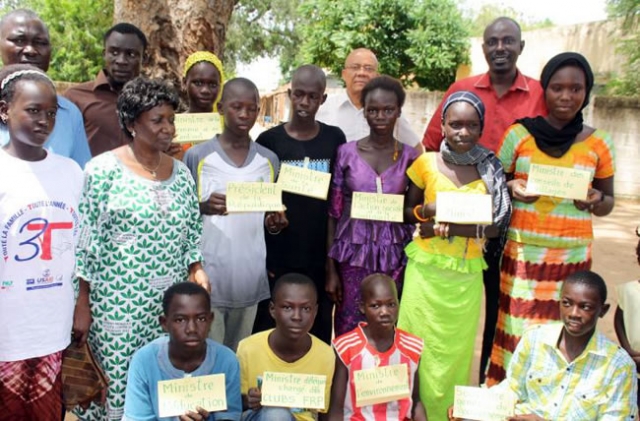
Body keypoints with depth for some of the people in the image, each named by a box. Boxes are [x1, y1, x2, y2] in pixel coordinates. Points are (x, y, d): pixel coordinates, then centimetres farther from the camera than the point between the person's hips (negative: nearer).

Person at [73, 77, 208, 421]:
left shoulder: (181, 172, 9)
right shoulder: (103, 170, -8)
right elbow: (83, 243, -7)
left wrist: (197, 271, -1)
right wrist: (81, 304, -7)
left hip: (173, 304, 5)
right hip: (118, 304, -5)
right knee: (119, 392, 2)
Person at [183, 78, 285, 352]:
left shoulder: (269, 160, 8)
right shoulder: (197, 156, -3)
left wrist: (275, 223, -7)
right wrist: (203, 207, -19)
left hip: (251, 277, 3)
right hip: (208, 277, -3)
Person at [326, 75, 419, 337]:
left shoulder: (410, 157, 2)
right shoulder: (346, 153, -1)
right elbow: (333, 213, 1)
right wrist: (330, 269, -1)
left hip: (395, 257, 1)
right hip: (353, 255, -1)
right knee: (348, 332, 4)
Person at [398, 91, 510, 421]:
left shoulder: (491, 169, -2)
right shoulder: (426, 162, -4)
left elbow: (496, 226, -4)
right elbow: (407, 212, 5)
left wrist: (452, 227, -17)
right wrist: (427, 211, -16)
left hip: (467, 273, 1)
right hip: (427, 269, -1)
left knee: (457, 348, 11)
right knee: (422, 346, 6)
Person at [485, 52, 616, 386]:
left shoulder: (598, 143, 3)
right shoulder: (519, 134, 0)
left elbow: (608, 202, 13)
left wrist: (597, 202, -10)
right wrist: (512, 188, -13)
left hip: (573, 255, 1)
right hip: (522, 251, -1)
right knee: (516, 332, 0)